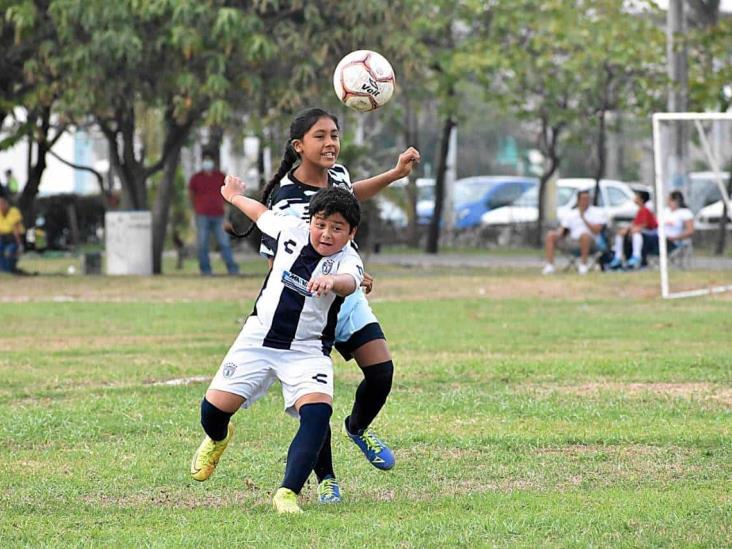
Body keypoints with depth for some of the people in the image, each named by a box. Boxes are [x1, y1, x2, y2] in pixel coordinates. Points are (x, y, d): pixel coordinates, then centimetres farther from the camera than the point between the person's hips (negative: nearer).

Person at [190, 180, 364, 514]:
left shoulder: (347, 260, -16)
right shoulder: (292, 230, -5)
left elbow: (349, 283, -42)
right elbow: (263, 215, 19)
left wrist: (332, 281, -66)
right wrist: (235, 197, 37)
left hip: (307, 351, -3)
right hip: (259, 337, 3)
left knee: (319, 411, -28)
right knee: (214, 408, -3)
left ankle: (288, 493, -25)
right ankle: (217, 439, 35)